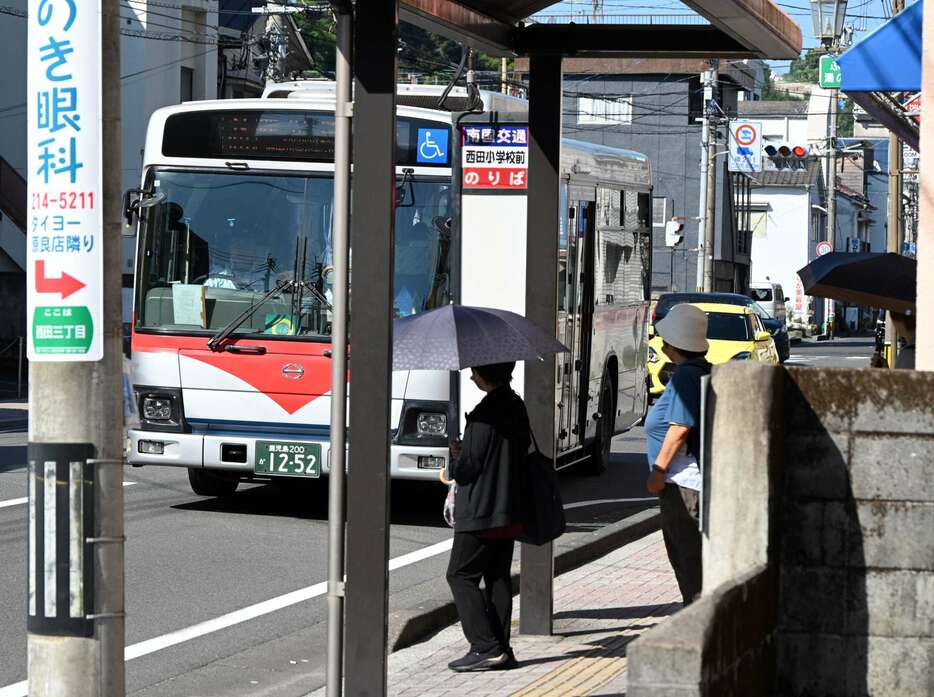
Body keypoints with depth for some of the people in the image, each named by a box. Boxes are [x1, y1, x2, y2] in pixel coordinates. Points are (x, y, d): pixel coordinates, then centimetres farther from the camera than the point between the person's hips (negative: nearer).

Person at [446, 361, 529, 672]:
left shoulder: (485, 414, -19)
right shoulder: (517, 407, 9)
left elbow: (467, 468, -18)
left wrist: (455, 457, 4)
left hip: (481, 514, -9)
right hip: (510, 512, 9)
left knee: (461, 576, -1)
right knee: (498, 577, 12)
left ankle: (486, 647, -8)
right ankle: (501, 650, 11)